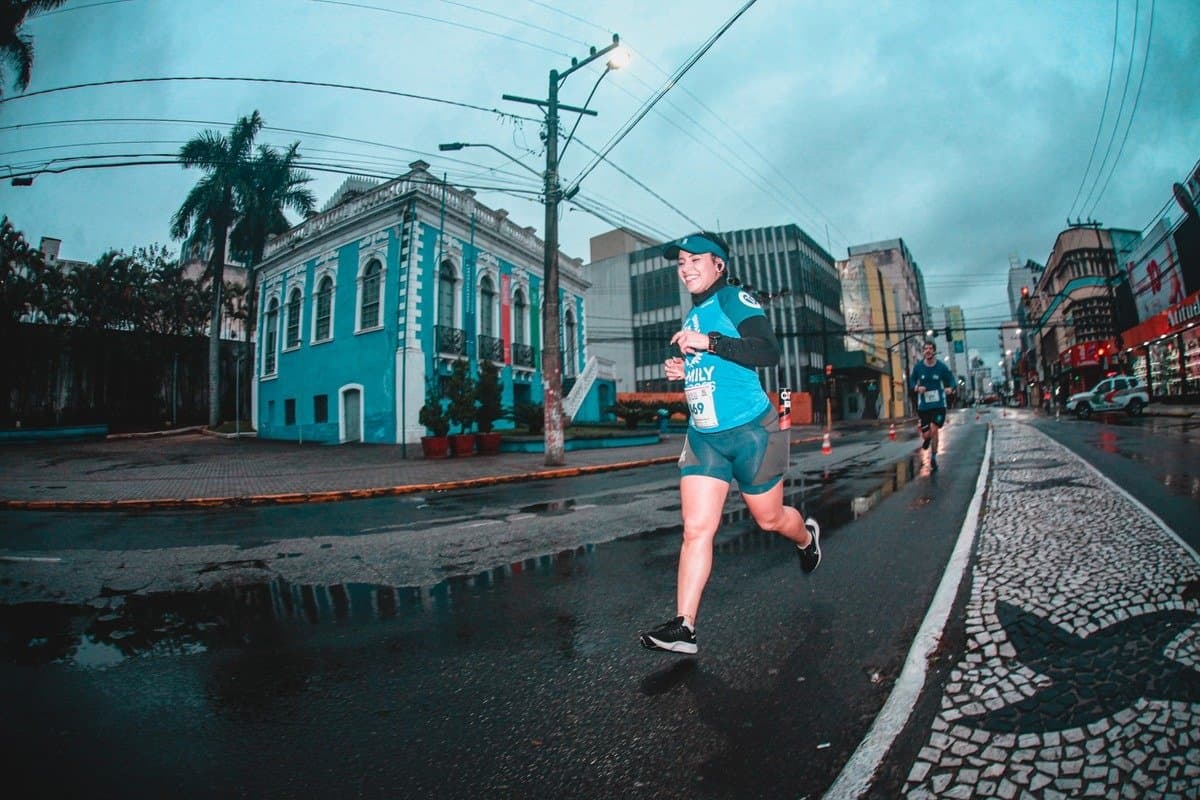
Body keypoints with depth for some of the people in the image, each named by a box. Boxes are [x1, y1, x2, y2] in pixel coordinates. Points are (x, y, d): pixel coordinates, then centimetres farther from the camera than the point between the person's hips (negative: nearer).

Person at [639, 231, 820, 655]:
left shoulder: (735, 299, -8)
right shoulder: (692, 315, 14)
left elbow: (769, 353, -22)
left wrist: (709, 342, -28)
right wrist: (680, 370, 6)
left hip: (751, 431, -6)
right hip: (703, 437, 6)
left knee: (769, 518, 14)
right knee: (696, 529, -4)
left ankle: (806, 535, 50)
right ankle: (683, 626, 0)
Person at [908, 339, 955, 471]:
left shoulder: (942, 367, -5)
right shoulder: (918, 367, -2)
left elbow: (951, 380, 6)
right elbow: (911, 382, 8)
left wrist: (950, 388, -16)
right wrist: (917, 388, -13)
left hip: (939, 405, -1)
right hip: (923, 406, 1)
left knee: (933, 430, -14)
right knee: (926, 434, 0)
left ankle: (933, 458, 7)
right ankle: (926, 438, 41)